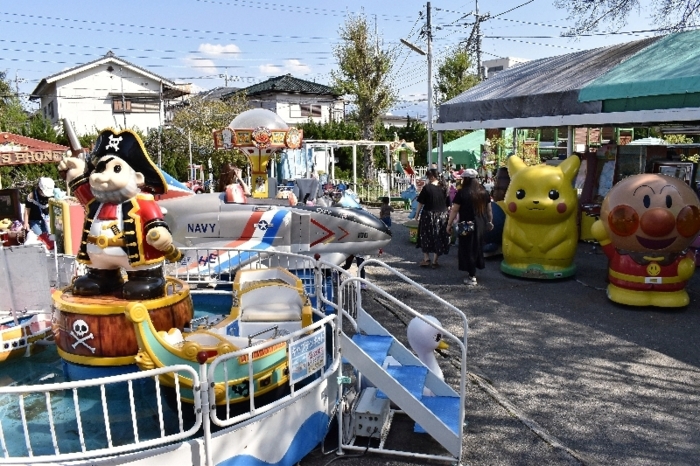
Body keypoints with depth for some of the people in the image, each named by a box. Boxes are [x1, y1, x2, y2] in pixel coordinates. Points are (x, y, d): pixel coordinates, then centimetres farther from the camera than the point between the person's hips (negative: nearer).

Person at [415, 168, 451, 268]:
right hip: (442, 216, 3)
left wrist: (417, 214, 0)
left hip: (428, 215, -3)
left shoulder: (427, 188, -11)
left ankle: (426, 259, 11)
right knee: (438, 238, 10)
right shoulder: (444, 188, 1)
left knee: (426, 237, 12)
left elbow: (420, 203, -10)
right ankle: (434, 261, 11)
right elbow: (448, 203, 5)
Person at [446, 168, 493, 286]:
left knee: (468, 249, 2)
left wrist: (449, 224, -5)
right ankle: (475, 269, 31)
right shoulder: (483, 191, 8)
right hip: (481, 225, 6)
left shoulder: (462, 192, -10)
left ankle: (472, 277, 2)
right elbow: (489, 209, 14)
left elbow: (454, 210, -11)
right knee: (477, 247, 19)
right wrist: (490, 221, 24)